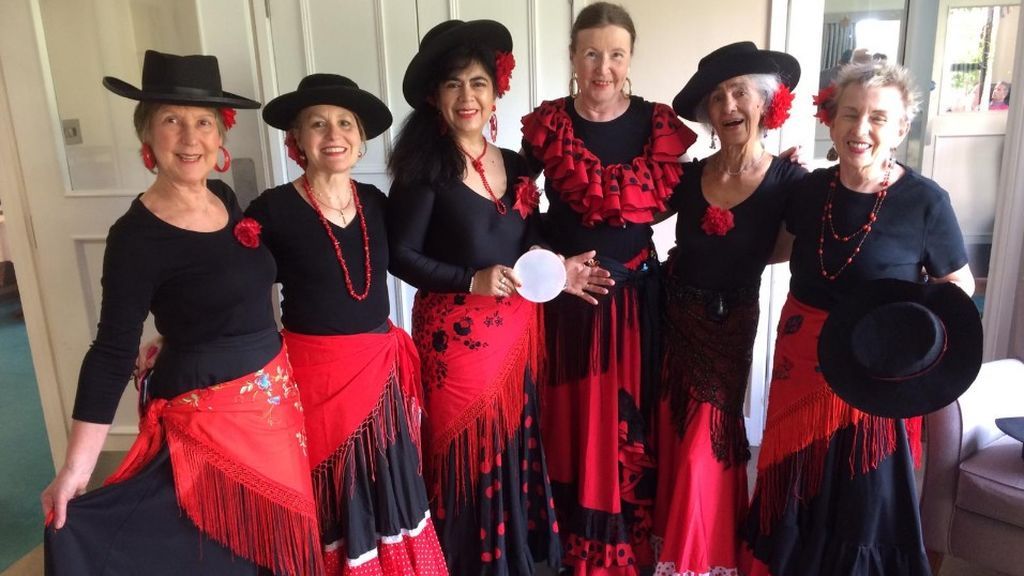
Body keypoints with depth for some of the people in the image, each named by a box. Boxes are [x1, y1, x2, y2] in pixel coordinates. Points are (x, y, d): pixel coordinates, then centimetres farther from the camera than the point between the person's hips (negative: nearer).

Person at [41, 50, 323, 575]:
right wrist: (75, 469, -17)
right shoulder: (136, 236, -17)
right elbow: (111, 353, -16)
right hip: (208, 413, -7)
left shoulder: (225, 198, 2)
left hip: (275, 395, 7)